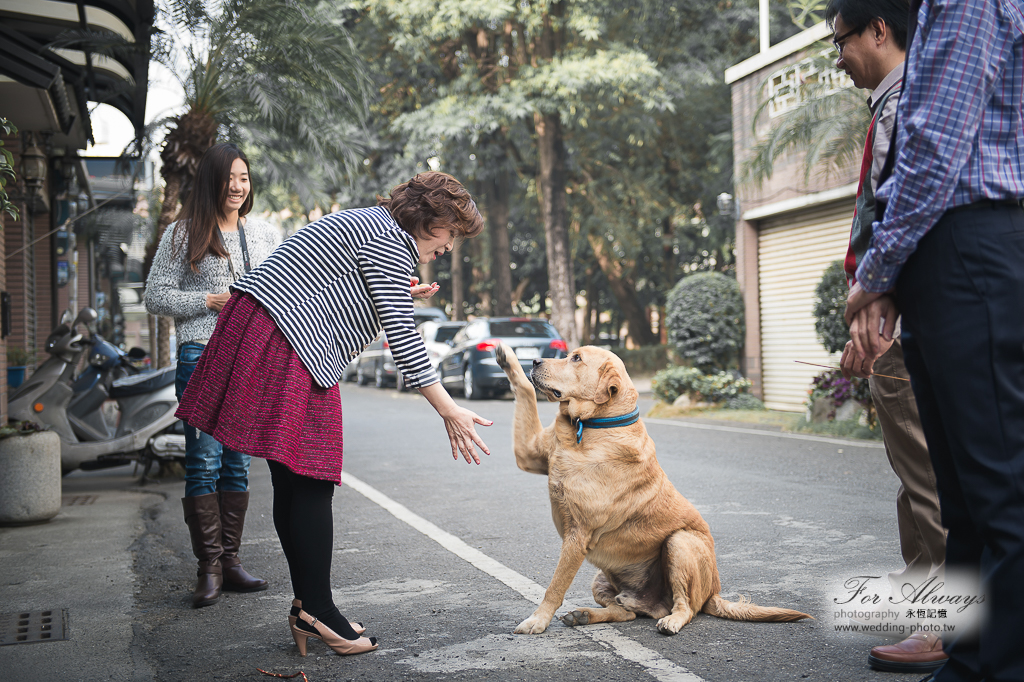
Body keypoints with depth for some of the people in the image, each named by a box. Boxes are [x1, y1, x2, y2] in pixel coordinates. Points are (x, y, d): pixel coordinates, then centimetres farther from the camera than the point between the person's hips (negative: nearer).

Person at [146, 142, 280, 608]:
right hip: (202, 356, -3)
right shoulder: (183, 234, 3)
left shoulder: (265, 233, 14)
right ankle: (209, 568, 1)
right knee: (204, 461, -6)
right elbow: (155, 297, 1)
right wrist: (213, 301, -9)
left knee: (237, 462, 7)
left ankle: (230, 560, 14)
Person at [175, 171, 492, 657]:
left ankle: (307, 607, 14)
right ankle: (317, 611, -2)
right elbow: (402, 338, -16)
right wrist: (449, 411, -15)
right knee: (312, 483, -7)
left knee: (293, 484, 9)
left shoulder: (368, 225, 23)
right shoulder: (391, 242, -9)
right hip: (284, 346, -11)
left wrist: (402, 298, 24)